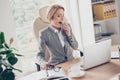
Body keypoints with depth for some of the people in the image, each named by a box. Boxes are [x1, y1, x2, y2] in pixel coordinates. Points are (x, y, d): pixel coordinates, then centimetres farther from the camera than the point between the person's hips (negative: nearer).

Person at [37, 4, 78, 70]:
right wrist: (44, 63, -32)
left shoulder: (67, 27, 3)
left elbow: (75, 47, 6)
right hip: (57, 66, -3)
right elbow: (40, 54, -10)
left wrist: (69, 34, -10)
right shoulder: (44, 34, -11)